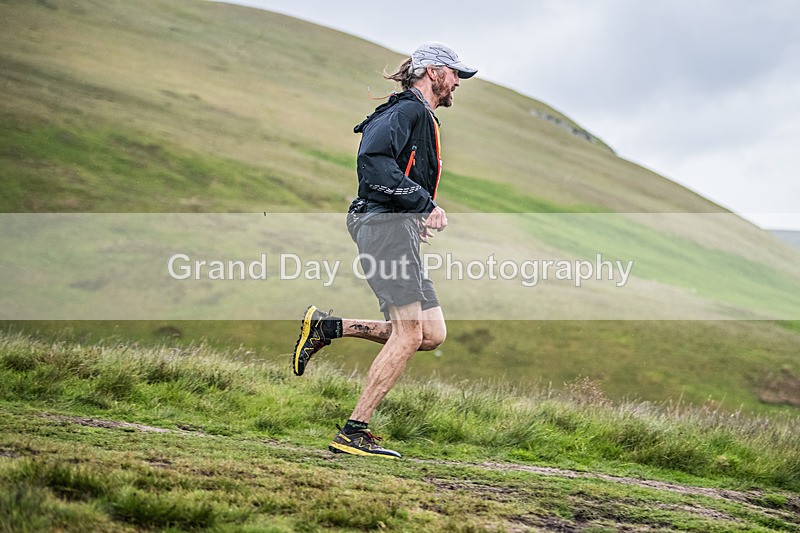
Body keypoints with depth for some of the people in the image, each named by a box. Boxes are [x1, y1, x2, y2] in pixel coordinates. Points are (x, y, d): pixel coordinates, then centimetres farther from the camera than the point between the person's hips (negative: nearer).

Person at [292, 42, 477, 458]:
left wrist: (418, 221, 17)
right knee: (408, 334, -13)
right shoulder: (408, 110, -5)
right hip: (386, 224, -10)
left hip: (399, 228, 10)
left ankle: (327, 327, 6)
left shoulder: (422, 118, 27)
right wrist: (426, 204, -22)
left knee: (432, 334, 3)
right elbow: (373, 161, -22)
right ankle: (353, 432, -10)